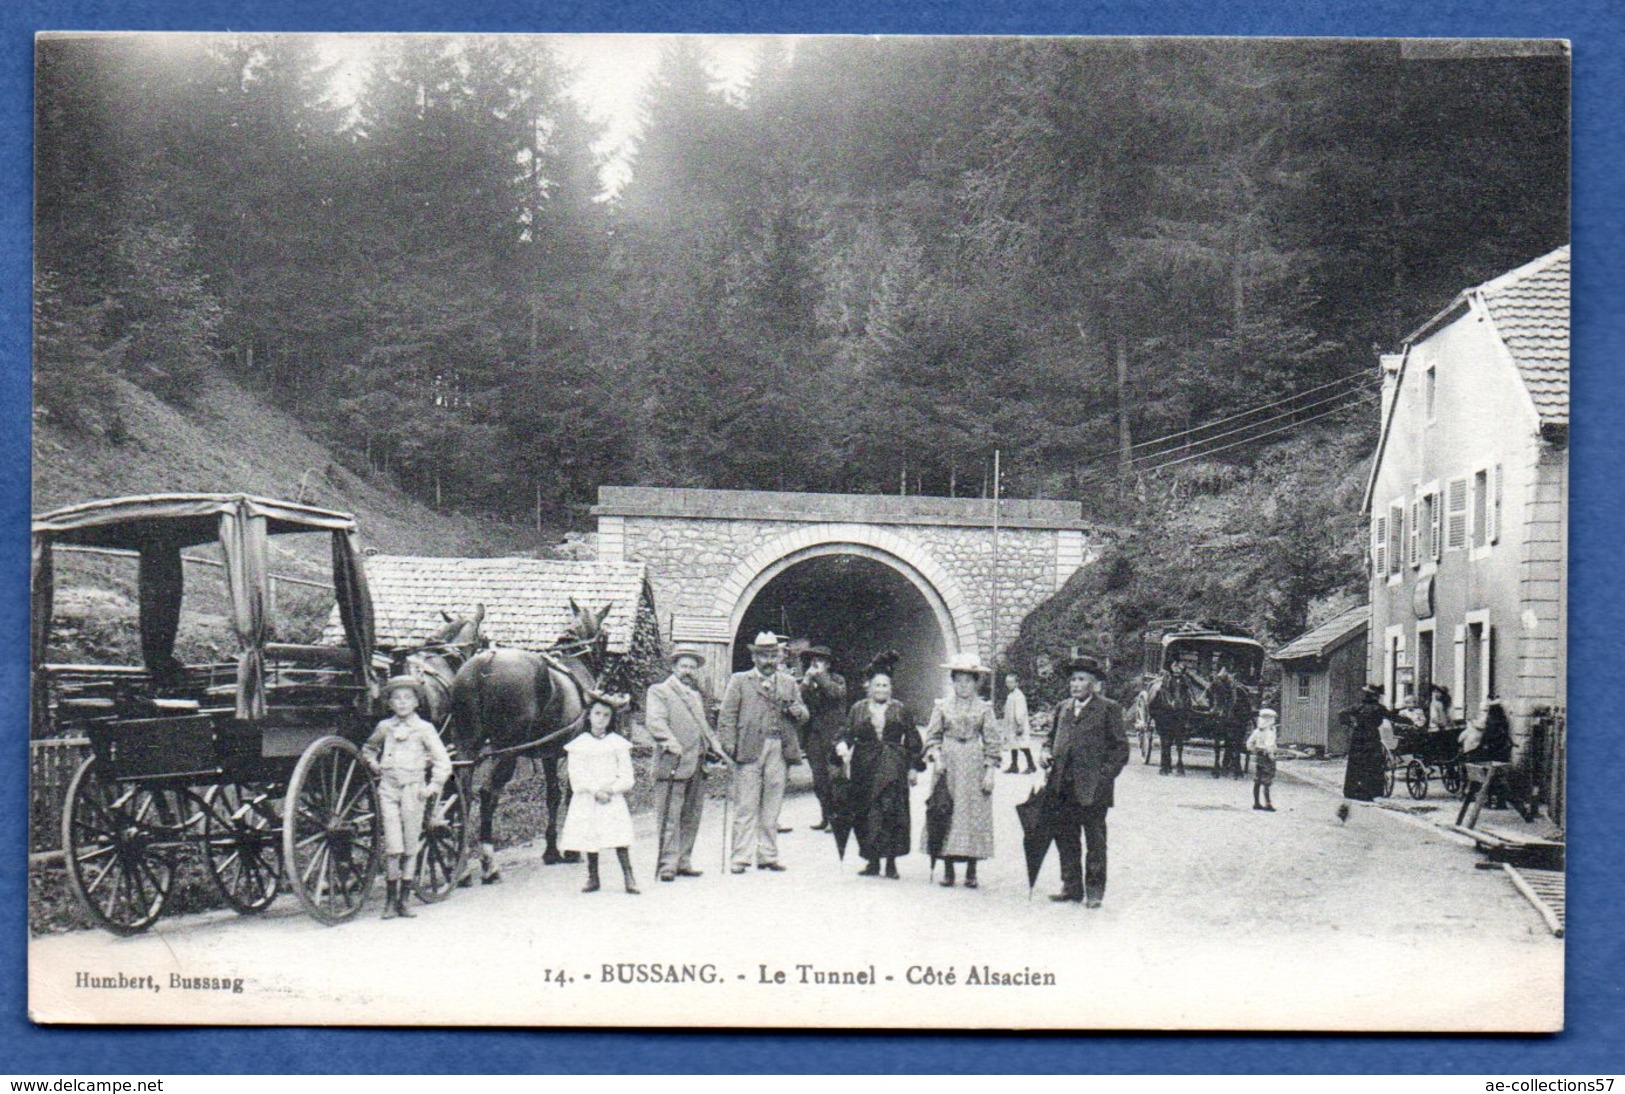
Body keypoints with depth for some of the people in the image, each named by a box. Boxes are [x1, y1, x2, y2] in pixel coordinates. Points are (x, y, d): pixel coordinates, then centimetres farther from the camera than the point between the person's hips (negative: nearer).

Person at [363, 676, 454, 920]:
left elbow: (442, 761, 2)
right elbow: (368, 748, 27)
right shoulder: (384, 727, 9)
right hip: (388, 788, 1)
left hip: (413, 788, -1)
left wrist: (434, 786, -7)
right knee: (393, 847, -7)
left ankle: (403, 900, 9)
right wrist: (373, 763, 9)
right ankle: (390, 900, 0)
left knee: (410, 847, 2)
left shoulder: (424, 729, 2)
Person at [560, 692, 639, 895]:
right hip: (587, 801, 1)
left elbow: (626, 776, 2)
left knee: (619, 837, -10)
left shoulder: (618, 743, 5)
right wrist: (596, 791, -14)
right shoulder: (579, 745, 4)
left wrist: (610, 790, -13)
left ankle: (629, 877, -11)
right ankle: (592, 878, 11)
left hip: (613, 799, -1)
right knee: (589, 838, 2)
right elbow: (576, 777, -3)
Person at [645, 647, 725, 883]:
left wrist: (715, 747, 15)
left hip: (697, 765, 7)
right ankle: (667, 865, -6)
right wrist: (670, 741, -30)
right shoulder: (659, 691, 0)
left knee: (692, 816, 9)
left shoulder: (697, 695, 24)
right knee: (669, 817, -7)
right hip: (673, 763, -7)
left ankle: (683, 862, 16)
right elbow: (654, 721, -14)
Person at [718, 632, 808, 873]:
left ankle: (768, 856, 13)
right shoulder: (739, 681, 9)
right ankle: (741, 857, -2)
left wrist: (798, 711, -5)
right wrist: (729, 745, -8)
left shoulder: (789, 683, 19)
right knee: (746, 806, -4)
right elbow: (727, 716, 4)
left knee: (772, 807, 6)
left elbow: (803, 714, 19)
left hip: (779, 751, 3)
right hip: (749, 749, -3)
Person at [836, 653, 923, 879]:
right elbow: (847, 732, 3)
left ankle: (891, 862, -2)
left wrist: (914, 768, 4)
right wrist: (843, 748, -19)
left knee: (892, 812, -9)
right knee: (866, 814, 0)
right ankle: (872, 861, 10)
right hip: (865, 767, 1)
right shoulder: (858, 709, 10)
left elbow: (913, 740, 9)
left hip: (894, 769, -1)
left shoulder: (900, 710, 8)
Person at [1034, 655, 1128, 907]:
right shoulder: (1062, 708, 14)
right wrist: (1045, 751, 1)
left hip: (1092, 789, -5)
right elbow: (1047, 732, 23)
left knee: (1095, 840, 1)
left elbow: (1121, 747, -2)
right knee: (1065, 838, 10)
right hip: (1062, 787, 5)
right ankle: (1071, 886, 20)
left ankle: (1094, 891, 8)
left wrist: (1105, 775, -10)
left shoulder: (1108, 709, -1)